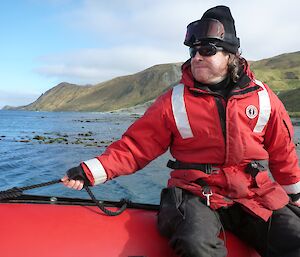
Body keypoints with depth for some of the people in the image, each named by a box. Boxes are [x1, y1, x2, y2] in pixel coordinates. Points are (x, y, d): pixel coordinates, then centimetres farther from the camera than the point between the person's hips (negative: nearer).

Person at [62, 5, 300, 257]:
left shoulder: (262, 96, 4)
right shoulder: (173, 102, -2)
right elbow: (135, 146, -2)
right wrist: (90, 172, -13)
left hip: (257, 194, 3)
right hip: (197, 195, -3)